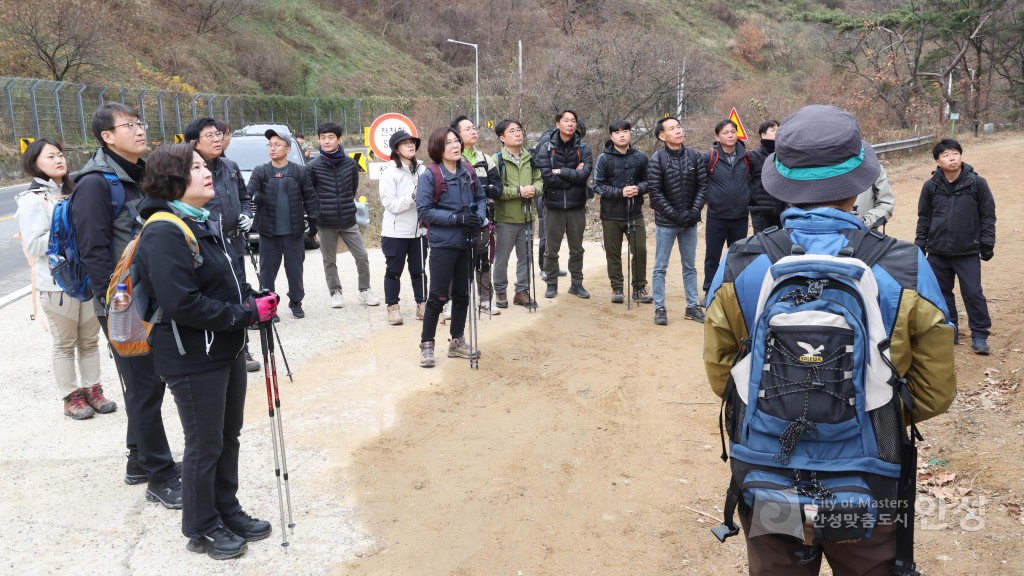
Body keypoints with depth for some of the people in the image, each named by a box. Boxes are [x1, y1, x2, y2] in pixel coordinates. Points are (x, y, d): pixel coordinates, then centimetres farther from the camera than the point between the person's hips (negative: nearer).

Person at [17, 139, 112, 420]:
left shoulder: (73, 193, 12)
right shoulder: (32, 200, -9)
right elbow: (33, 246, -15)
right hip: (57, 282, -6)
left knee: (90, 339, 12)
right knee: (64, 344, 5)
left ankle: (92, 390, 23)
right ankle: (72, 397, 15)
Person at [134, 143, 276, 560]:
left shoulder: (206, 223, 9)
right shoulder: (164, 233, -20)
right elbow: (183, 304, -27)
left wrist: (255, 299, 0)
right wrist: (248, 314, -21)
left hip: (227, 349, 9)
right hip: (192, 359, -9)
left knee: (229, 436, 19)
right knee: (204, 445, 6)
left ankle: (227, 511, 36)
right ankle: (202, 528, 26)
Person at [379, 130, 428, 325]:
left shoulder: (422, 170, 1)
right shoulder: (390, 173, -10)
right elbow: (391, 204, -16)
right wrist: (413, 197, -26)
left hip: (418, 230, 4)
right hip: (396, 232, -3)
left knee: (419, 270, 12)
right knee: (394, 271, 8)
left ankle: (422, 304, 23)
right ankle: (393, 307, 18)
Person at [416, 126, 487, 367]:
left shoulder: (469, 172, 4)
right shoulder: (429, 176, -11)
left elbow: (480, 198, 13)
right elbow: (424, 211, -15)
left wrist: (479, 217, -8)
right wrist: (455, 218, -22)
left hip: (467, 243, 5)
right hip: (443, 244, -5)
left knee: (462, 293, 13)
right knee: (438, 296, 0)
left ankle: (457, 341, 26)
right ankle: (426, 345, 13)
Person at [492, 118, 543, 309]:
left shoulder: (530, 157, 7)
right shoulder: (497, 159, -10)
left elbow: (539, 180, 11)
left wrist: (534, 189, -12)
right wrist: (518, 191, -22)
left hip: (527, 216, 5)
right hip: (505, 218, -5)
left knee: (525, 256, 12)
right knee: (502, 258, 6)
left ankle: (522, 291, 25)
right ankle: (500, 291, 22)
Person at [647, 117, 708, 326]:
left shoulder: (694, 156, 0)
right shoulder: (657, 159, -9)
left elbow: (703, 185, 1)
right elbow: (655, 192, -11)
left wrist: (694, 211, -11)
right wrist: (675, 214, -14)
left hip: (690, 222, 3)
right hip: (666, 222, -3)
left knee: (690, 267, 12)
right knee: (660, 268, 4)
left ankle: (692, 307, 21)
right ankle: (660, 308, 13)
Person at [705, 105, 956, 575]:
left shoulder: (739, 264, -13)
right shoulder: (906, 270, -15)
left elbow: (720, 372, -2)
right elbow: (935, 391, -5)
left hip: (766, 491, 1)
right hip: (868, 496, -1)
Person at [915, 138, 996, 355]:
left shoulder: (977, 183, -6)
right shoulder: (931, 186, 0)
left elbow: (988, 215, 0)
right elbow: (923, 218, 8)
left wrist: (987, 243, -3)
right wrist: (920, 245, 6)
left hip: (968, 252, -3)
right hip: (938, 252, 3)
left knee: (973, 293, -1)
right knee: (942, 293, 11)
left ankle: (979, 335, 11)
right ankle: (949, 331, 25)